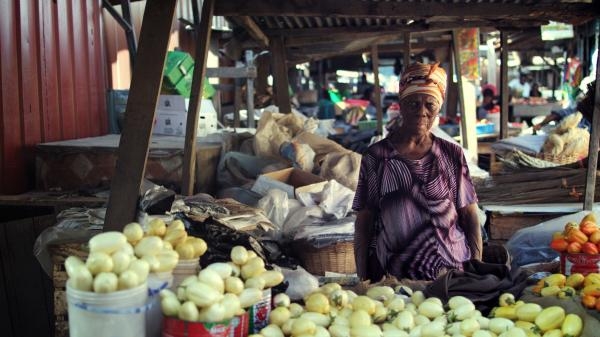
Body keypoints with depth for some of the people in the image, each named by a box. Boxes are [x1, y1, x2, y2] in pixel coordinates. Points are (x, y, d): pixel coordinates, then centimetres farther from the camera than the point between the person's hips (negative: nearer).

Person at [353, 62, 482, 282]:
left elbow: (470, 216, 6)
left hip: (451, 271, 2)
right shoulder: (376, 157, -1)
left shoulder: (452, 155, 4)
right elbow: (363, 223, 2)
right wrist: (362, 279, -1)